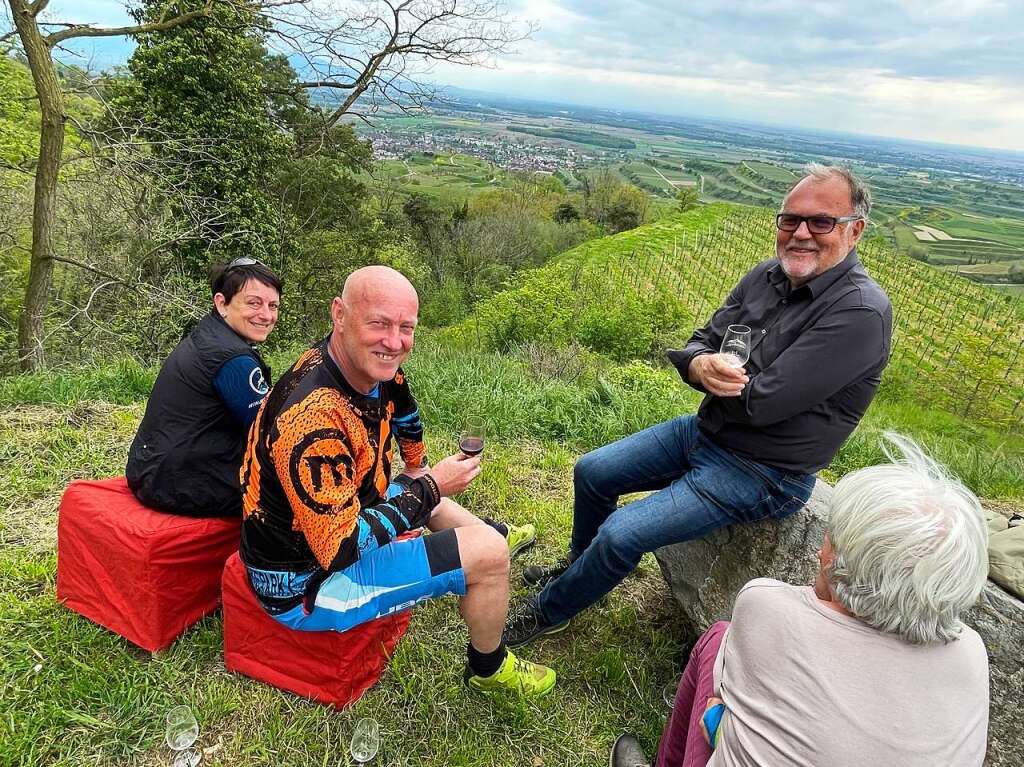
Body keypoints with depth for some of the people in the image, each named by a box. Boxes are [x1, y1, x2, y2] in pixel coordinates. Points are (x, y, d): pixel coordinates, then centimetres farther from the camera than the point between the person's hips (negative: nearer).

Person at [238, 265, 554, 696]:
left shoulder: (373, 368, -8)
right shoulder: (313, 418, -35)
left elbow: (405, 417, 16)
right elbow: (341, 548, -32)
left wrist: (419, 474, 28)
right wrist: (428, 489, -23)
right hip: (309, 583, -9)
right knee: (488, 553, -13)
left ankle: (496, 534, 56)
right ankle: (489, 669, 15)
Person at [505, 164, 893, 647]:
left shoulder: (860, 313, -24)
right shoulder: (768, 276, 1)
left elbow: (759, 403, -29)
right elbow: (700, 343, 0)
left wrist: (708, 373, -11)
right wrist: (701, 365, -24)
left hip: (761, 474, -8)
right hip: (705, 431, 8)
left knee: (620, 534, -17)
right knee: (591, 472, 12)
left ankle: (549, 611, 13)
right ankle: (579, 567, 40)